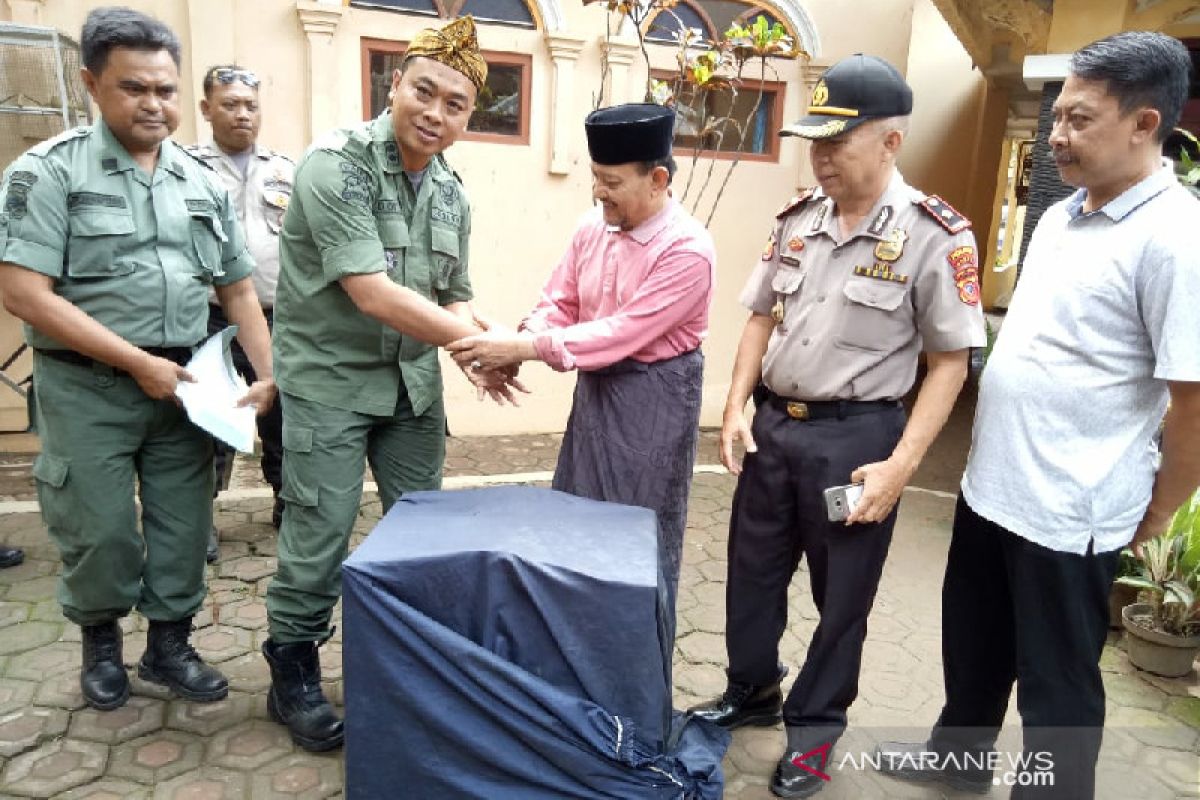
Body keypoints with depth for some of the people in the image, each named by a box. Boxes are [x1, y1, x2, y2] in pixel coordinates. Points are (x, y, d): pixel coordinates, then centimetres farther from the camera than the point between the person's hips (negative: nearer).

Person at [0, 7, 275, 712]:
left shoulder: (203, 182, 8)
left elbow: (238, 289, 11)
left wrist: (268, 375, -2)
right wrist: (137, 363, -17)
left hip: (184, 384, 4)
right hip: (88, 388, -3)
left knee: (184, 525, 9)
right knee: (98, 529, 6)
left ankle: (169, 645, 29)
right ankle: (101, 641, 32)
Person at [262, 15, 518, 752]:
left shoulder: (452, 195, 5)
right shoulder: (336, 165, -16)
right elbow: (373, 295, -23)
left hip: (415, 383, 6)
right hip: (331, 380, -6)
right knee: (320, 540, 0)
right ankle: (294, 677, 23)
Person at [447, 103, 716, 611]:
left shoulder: (687, 250, -22)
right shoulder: (593, 227, 0)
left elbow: (622, 332, -26)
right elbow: (560, 303, 3)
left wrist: (524, 348, -28)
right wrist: (513, 348, -17)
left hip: (654, 395, -7)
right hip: (595, 385, 7)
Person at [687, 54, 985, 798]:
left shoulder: (934, 235, -13)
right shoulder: (798, 219, 3)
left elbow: (951, 361, -11)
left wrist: (900, 466, -17)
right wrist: (737, 406, 1)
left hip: (856, 434, -5)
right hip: (775, 423, 5)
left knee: (841, 593, 12)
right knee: (753, 571, 18)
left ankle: (814, 727, 34)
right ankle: (752, 691, 43)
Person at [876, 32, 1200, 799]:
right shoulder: (1059, 216, 7)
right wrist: (991, 462, 18)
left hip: (1070, 510, -8)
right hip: (990, 484, 8)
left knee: (1056, 681, 12)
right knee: (973, 644, 25)